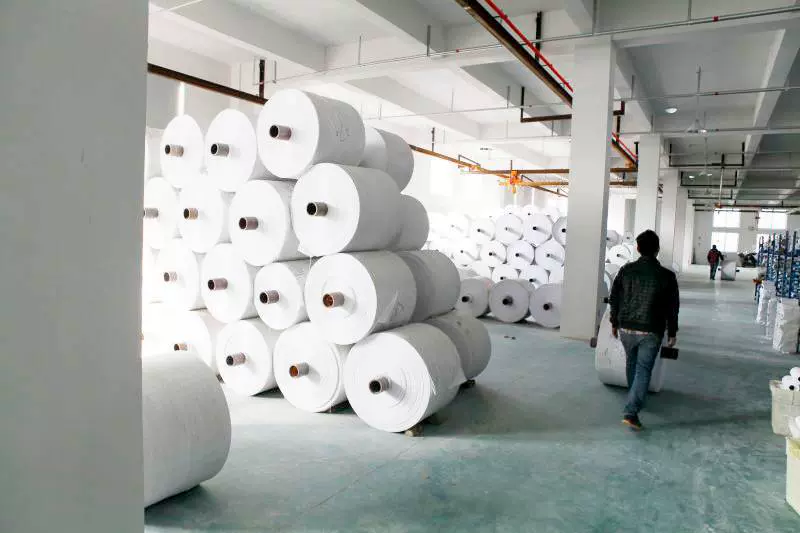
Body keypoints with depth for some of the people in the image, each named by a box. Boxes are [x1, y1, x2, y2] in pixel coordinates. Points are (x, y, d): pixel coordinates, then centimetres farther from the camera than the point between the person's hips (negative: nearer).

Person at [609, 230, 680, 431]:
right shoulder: (667, 276, -9)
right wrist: (672, 332, 8)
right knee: (643, 370, 1)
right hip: (651, 332, -3)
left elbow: (614, 299, 3)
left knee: (631, 363, 23)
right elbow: (672, 307, -3)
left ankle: (635, 399, 42)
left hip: (626, 329, 3)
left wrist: (614, 323, 15)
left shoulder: (626, 270, -3)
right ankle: (631, 412, -8)